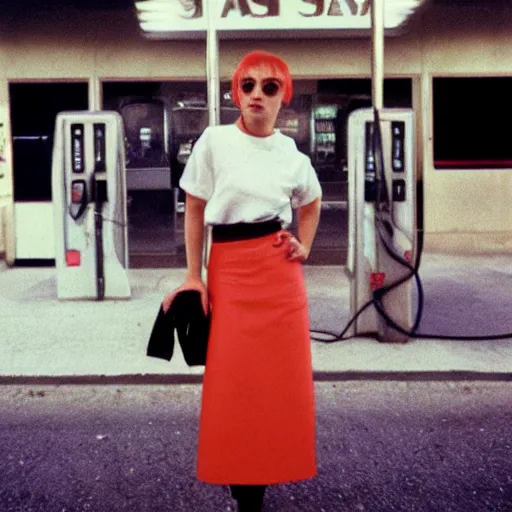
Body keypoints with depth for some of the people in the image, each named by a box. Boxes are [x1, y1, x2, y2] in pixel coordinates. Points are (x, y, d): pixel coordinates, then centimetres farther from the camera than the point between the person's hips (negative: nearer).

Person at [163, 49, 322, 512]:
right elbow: (194, 211, 3)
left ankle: (267, 473, 20)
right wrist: (193, 277, -1)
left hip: (278, 269, 2)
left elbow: (310, 203, 25)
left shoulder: (292, 156, 5)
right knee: (233, 379, 1)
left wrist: (304, 247, 10)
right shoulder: (214, 142, -2)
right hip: (228, 269, -2)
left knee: (281, 376, 3)